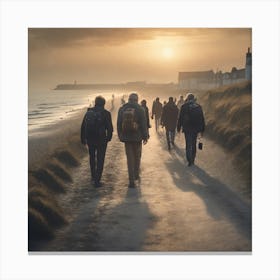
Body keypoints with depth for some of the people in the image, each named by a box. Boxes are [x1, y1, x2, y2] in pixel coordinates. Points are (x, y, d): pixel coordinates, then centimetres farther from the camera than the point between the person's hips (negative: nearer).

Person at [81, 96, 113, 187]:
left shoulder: (88, 112, 3)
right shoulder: (106, 113, -8)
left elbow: (83, 127, 5)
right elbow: (109, 128, -9)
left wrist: (83, 139, 13)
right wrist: (109, 138, 8)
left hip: (90, 139, 4)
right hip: (101, 140, -4)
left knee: (92, 157, 24)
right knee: (100, 160, 4)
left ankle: (93, 176, 36)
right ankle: (97, 181, -1)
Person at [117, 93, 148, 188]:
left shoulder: (122, 109, 3)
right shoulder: (140, 109, -6)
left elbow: (118, 124, 8)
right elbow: (144, 124, -7)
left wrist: (120, 136, 16)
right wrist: (145, 136, -1)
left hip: (126, 137, 1)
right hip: (137, 137, -1)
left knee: (130, 158, 3)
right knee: (137, 156, 17)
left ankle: (131, 180, -2)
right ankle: (136, 175, 27)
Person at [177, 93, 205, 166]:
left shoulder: (184, 106, -5)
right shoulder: (198, 106, 4)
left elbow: (180, 118, -3)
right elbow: (202, 119, 7)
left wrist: (178, 128, 7)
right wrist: (202, 130, 13)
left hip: (187, 128, -3)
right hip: (196, 128, 3)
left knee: (188, 144, -1)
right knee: (194, 144, 14)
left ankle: (190, 161, -9)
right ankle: (192, 160, 20)